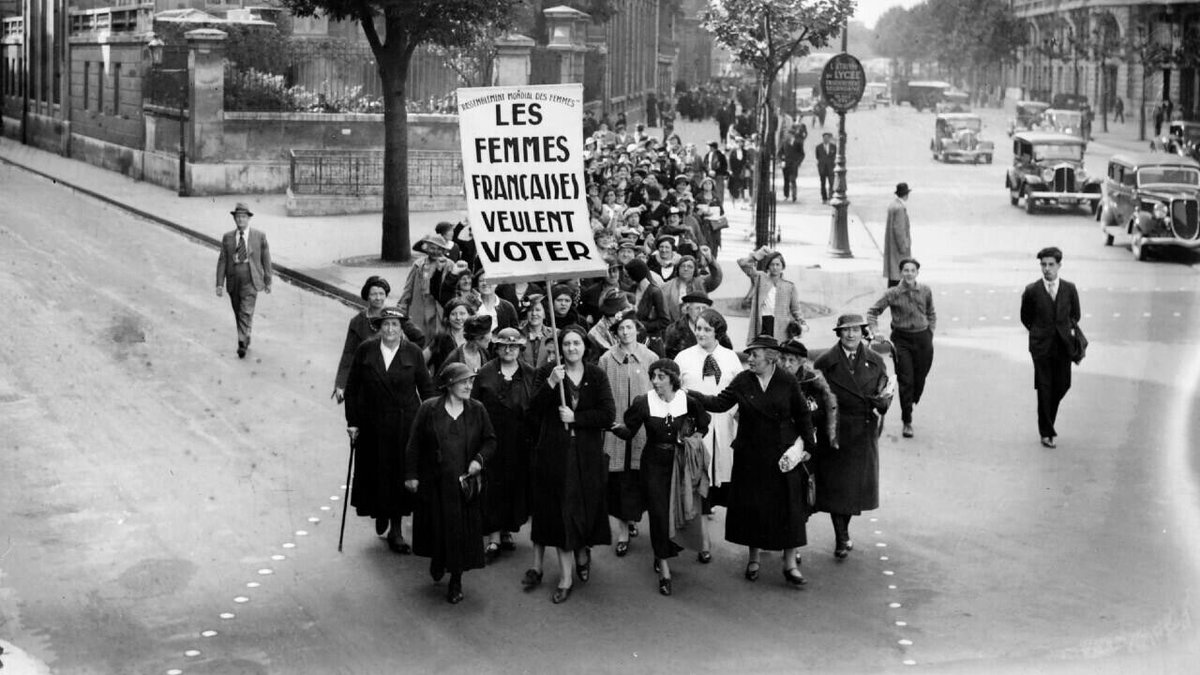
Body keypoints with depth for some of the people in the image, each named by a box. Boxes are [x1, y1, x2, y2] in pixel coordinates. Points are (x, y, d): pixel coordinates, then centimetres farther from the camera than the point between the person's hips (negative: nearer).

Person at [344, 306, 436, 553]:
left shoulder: (413, 352, -2)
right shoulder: (366, 350, -2)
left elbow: (426, 389, 2)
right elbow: (351, 387, 2)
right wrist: (352, 422, -1)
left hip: (405, 424, 0)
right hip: (371, 424, 1)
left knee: (400, 474, 2)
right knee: (374, 472, 7)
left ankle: (396, 529, 12)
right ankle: (380, 512, 36)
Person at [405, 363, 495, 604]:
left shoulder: (477, 410, 2)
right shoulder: (429, 409, -4)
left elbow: (490, 440, 8)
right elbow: (415, 444, 0)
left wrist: (480, 459, -11)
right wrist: (411, 475, -2)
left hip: (464, 482, 1)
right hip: (435, 482, -1)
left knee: (462, 530, 1)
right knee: (437, 527, 8)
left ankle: (456, 580, 13)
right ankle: (437, 563, 38)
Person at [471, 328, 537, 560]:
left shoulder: (530, 374, 5)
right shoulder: (485, 373, 2)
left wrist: (534, 436, -3)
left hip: (520, 440, 2)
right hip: (492, 438, -1)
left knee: (516, 485, 6)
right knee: (492, 485, -4)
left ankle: (508, 530, 21)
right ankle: (494, 537, -2)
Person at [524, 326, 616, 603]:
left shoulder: (596, 376, 3)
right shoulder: (547, 372, 1)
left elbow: (608, 414, -4)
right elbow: (534, 408, -10)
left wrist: (575, 417, -11)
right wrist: (550, 383, -23)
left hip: (587, 453, 1)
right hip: (554, 452, -1)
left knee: (586, 505, 5)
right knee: (559, 509, -1)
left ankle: (582, 550, 33)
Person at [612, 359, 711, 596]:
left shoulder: (689, 402, -5)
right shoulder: (643, 402, -10)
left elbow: (703, 424, 15)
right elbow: (629, 431, -7)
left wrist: (696, 437, 2)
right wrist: (614, 426, -25)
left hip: (680, 463, 2)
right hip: (654, 463, -2)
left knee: (679, 511, 6)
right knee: (659, 512, -6)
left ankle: (661, 555, 31)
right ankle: (664, 568, 3)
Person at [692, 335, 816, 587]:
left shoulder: (788, 382, -5)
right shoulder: (742, 381, -2)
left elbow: (802, 415, 3)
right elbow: (720, 403, -6)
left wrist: (806, 446, 1)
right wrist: (691, 395, -16)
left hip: (782, 456, -1)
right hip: (750, 456, 1)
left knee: (788, 508, -1)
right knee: (751, 507, 7)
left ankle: (790, 564, 6)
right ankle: (753, 558, 23)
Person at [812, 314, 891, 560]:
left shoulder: (875, 362, 4)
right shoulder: (825, 363, -5)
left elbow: (884, 395, 2)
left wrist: (883, 400, -20)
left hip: (864, 435, 3)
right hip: (835, 433, -3)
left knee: (856, 483, 10)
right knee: (835, 485, 0)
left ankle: (843, 533, 28)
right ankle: (841, 539, 9)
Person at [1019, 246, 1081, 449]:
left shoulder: (1069, 289, 2)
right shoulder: (1032, 291, -4)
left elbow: (1075, 314, 17)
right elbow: (1026, 318, 8)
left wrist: (1070, 328, 7)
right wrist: (1039, 334, 6)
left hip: (1063, 345, 2)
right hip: (1041, 347, -2)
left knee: (1062, 386, 5)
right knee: (1044, 389, -3)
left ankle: (1048, 420, 30)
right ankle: (1046, 432, 5)